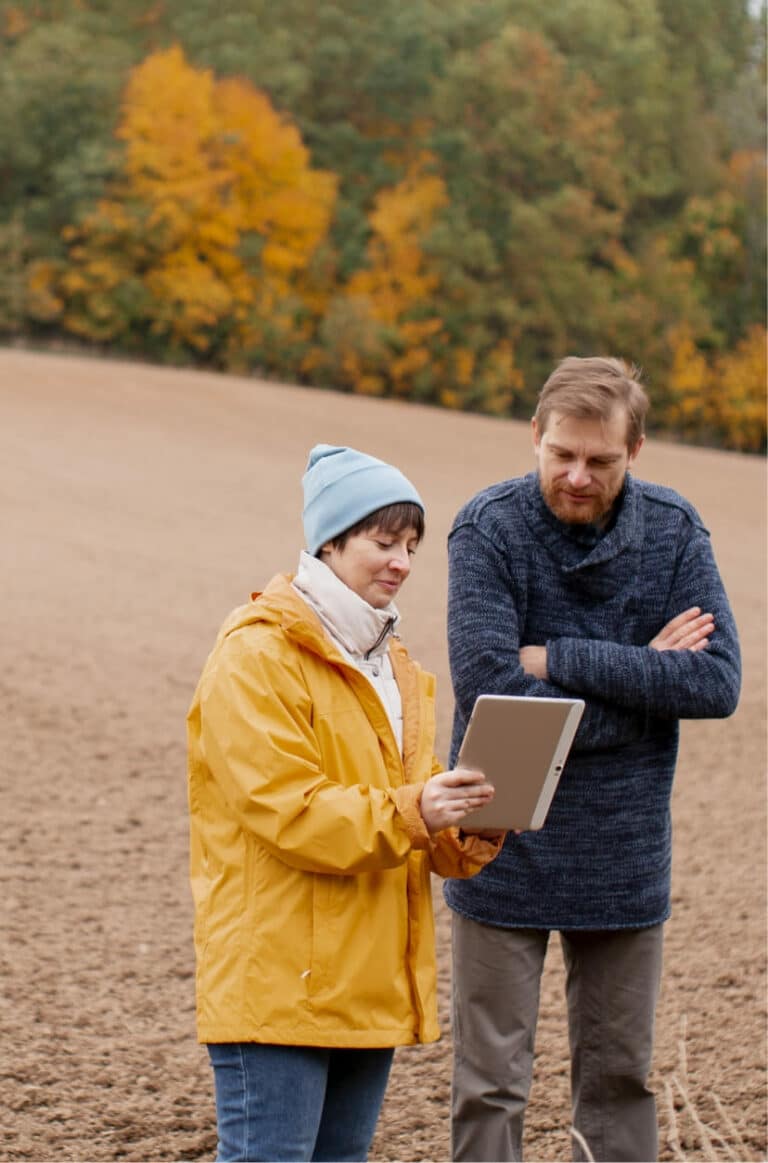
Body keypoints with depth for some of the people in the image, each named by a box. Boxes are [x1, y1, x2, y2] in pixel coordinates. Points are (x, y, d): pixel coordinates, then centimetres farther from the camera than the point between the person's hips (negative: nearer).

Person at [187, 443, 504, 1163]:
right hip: (276, 985, -8)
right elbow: (286, 809, -19)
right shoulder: (255, 656, -10)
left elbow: (411, 796, 17)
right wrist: (409, 812, -29)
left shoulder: (392, 663, 18)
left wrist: (465, 837, -5)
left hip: (369, 981, 9)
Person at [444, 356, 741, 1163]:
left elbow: (718, 682, -11)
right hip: (505, 851, -3)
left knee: (619, 1075, 13)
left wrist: (560, 659, -17)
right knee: (490, 1085, 4)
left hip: (622, 857, 3)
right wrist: (641, 675, -14)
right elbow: (486, 689, -22)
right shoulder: (489, 528, -12)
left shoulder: (673, 530, -2)